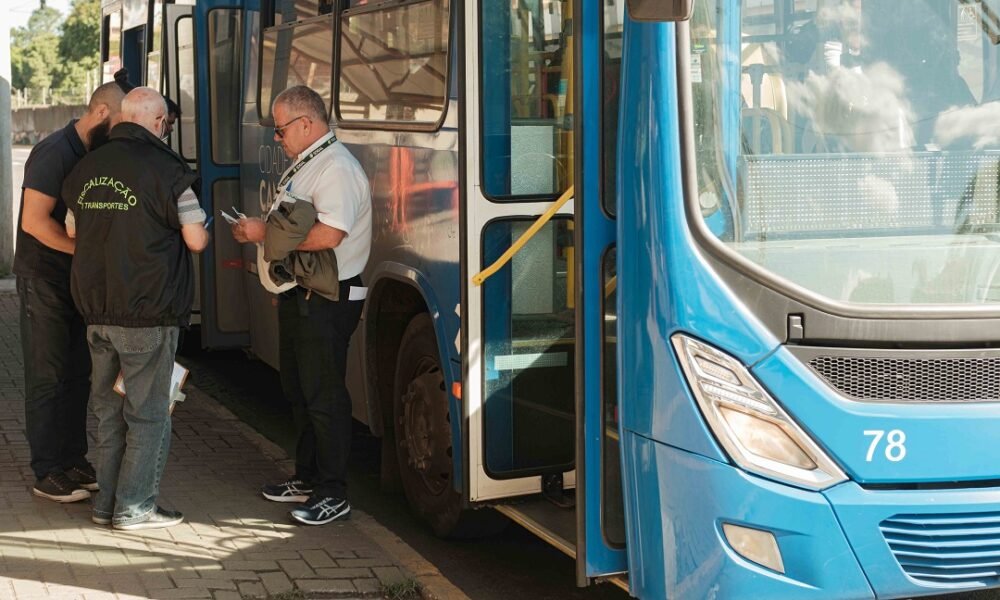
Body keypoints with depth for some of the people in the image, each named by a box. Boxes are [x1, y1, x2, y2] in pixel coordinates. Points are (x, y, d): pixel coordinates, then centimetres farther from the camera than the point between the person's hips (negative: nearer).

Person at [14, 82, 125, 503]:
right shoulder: (55, 153, -16)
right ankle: (47, 473, 5)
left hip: (79, 280, 8)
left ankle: (73, 461, 20)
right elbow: (34, 221, -23)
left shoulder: (95, 156, 9)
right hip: (44, 279, -8)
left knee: (77, 374, 11)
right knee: (47, 377, -2)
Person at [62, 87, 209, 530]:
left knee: (108, 408, 16)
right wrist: (202, 228, 10)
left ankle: (106, 501, 21)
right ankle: (134, 507, 7)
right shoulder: (165, 169, -13)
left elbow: (73, 231, 19)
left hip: (96, 309, 6)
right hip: (147, 312, -6)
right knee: (148, 411, 3)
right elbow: (196, 241, -11)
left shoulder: (86, 168, 7)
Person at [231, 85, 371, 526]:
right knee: (298, 391, 18)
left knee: (324, 397, -5)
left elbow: (327, 235, -29)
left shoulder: (336, 168, -17)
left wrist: (265, 232, -20)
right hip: (299, 296, 11)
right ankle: (308, 478, 31)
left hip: (327, 302, -11)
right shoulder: (303, 166, 16)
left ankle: (333, 494, 4)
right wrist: (257, 235, 6)